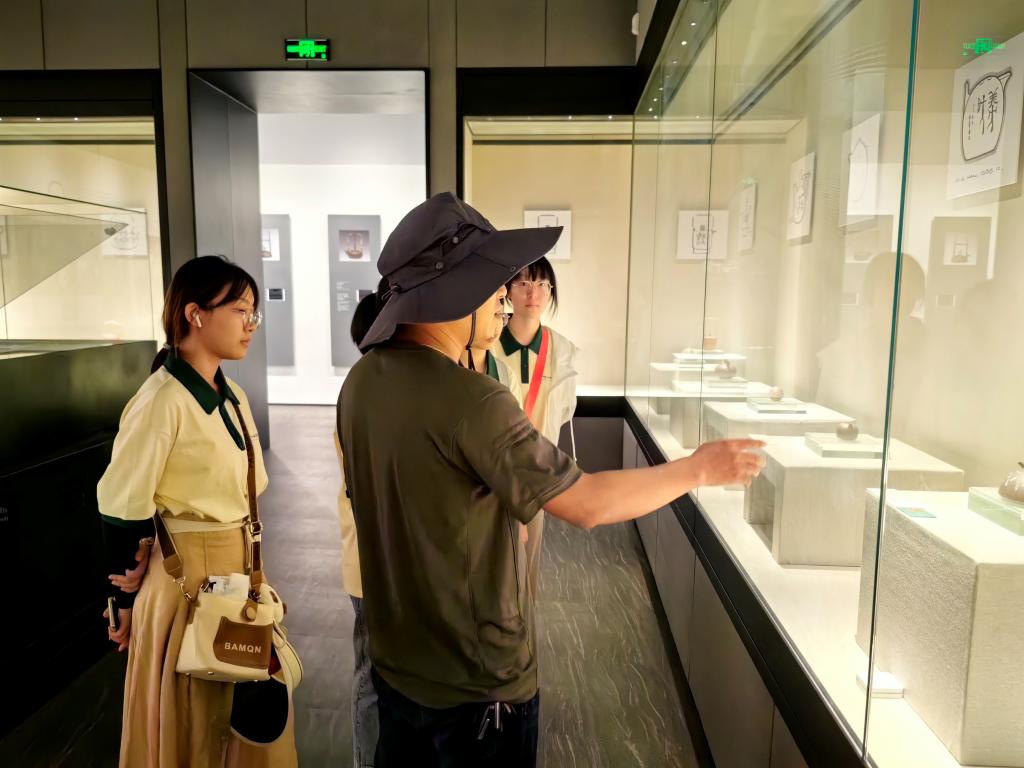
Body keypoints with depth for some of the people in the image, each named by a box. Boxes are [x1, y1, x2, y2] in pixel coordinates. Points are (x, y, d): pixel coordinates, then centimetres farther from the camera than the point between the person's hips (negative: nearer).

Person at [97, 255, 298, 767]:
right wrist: (125, 602, -9)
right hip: (188, 570, -7)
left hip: (239, 560, 8)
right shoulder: (162, 401, -20)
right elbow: (122, 511, -17)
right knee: (191, 716, 13)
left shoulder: (233, 396, 5)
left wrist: (247, 566, 16)